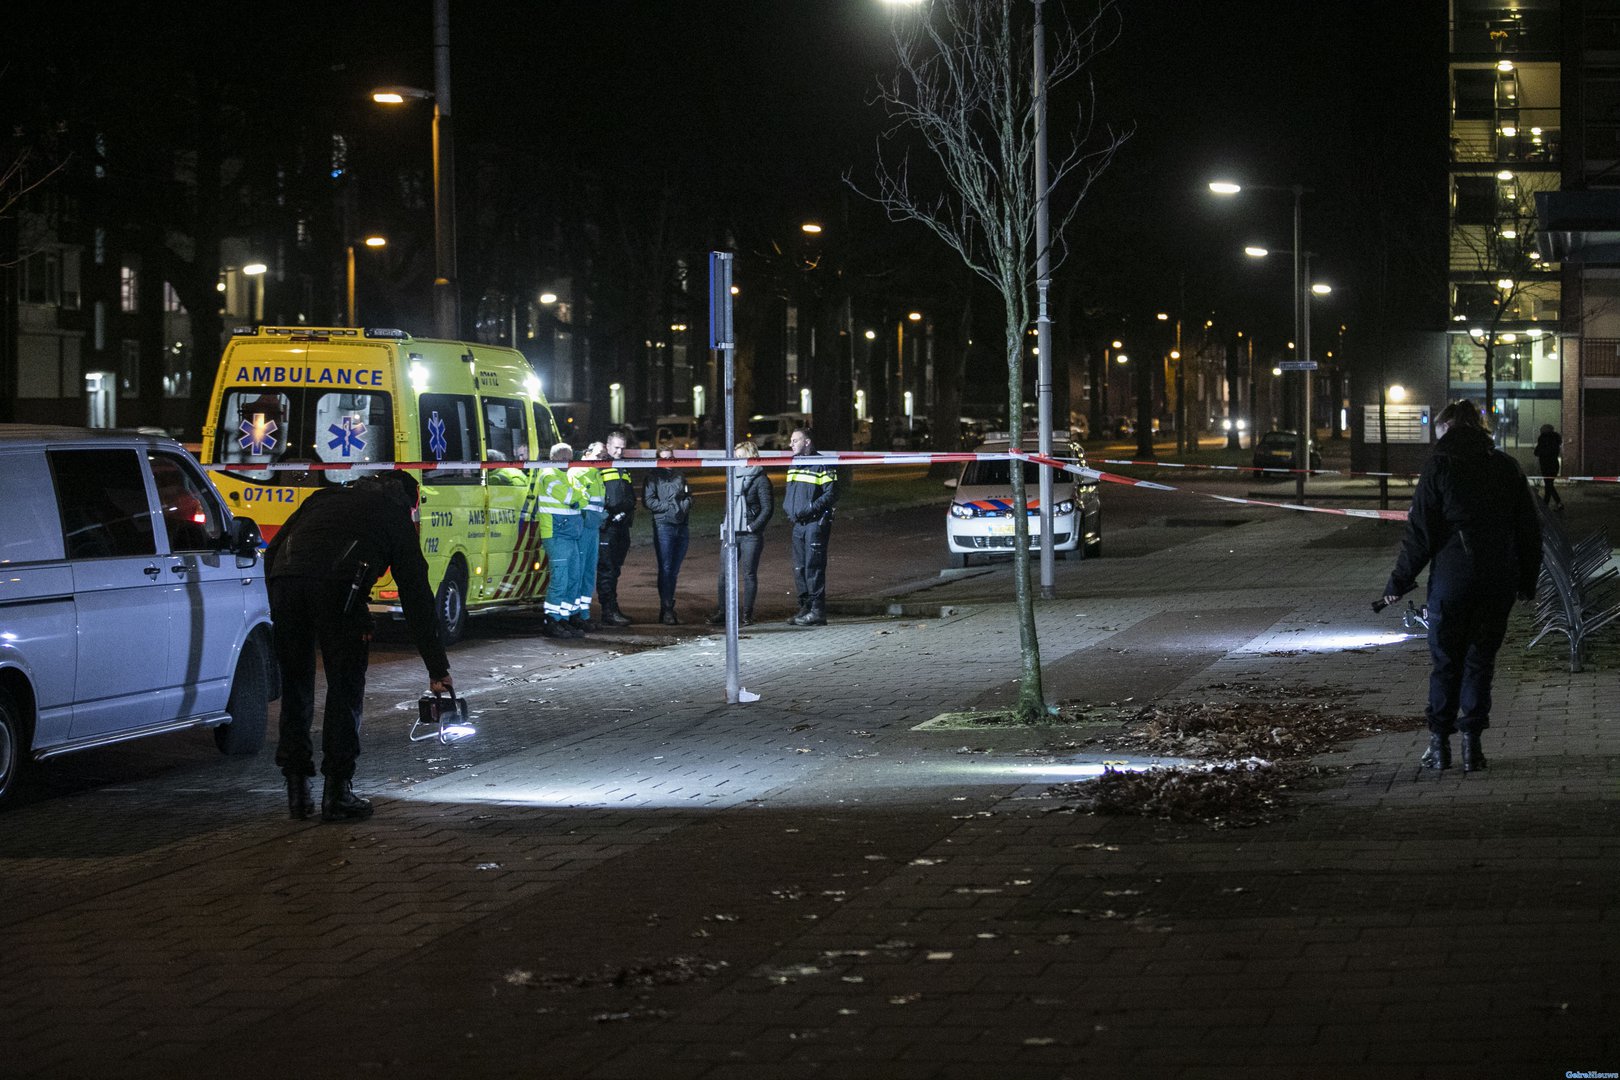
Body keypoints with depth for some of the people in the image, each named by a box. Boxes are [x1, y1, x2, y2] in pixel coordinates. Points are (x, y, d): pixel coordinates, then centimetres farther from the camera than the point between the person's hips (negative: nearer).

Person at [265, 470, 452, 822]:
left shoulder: (326, 498, 36)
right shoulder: (397, 516, 25)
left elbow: (273, 551, 26)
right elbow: (417, 597, 24)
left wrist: (277, 605, 26)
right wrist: (438, 669, 26)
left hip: (285, 580, 4)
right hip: (337, 586, -4)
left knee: (294, 687, 15)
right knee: (345, 687, 8)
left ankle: (297, 791, 17)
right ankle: (337, 792, 7)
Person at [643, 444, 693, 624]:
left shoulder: (680, 476, 19)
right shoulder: (653, 477, 3)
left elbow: (689, 496, 24)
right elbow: (648, 500, -6)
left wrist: (685, 505, 2)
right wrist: (669, 506, -10)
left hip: (682, 527, 5)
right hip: (663, 526, -5)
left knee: (674, 570, 6)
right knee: (665, 568, -10)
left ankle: (669, 608, 12)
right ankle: (666, 609, -11)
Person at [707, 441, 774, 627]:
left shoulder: (760, 479, -5)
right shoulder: (735, 477, 15)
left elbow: (768, 508, -8)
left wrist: (753, 526, -13)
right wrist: (727, 524, 12)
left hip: (750, 535, -6)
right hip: (732, 533, 6)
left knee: (749, 574, 0)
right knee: (725, 573, 1)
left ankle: (747, 614, 7)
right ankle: (723, 612, 4)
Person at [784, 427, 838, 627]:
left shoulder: (822, 464, -9)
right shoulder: (794, 464, 17)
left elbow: (831, 494, -13)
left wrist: (812, 508, -20)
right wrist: (786, 507, 12)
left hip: (816, 523, -8)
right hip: (798, 524, 8)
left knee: (813, 566, -10)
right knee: (799, 568, 9)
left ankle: (817, 610, -8)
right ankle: (805, 608, 16)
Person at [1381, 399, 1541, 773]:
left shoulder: (1439, 466, -5)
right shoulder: (1506, 466, 7)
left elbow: (1421, 531, -7)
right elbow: (1529, 528, 9)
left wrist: (1400, 581, 0)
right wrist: (1527, 581, 17)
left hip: (1452, 577, -3)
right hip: (1500, 581, 3)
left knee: (1445, 661, 7)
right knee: (1481, 660, 9)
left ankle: (1439, 745, 8)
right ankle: (1471, 743, 6)